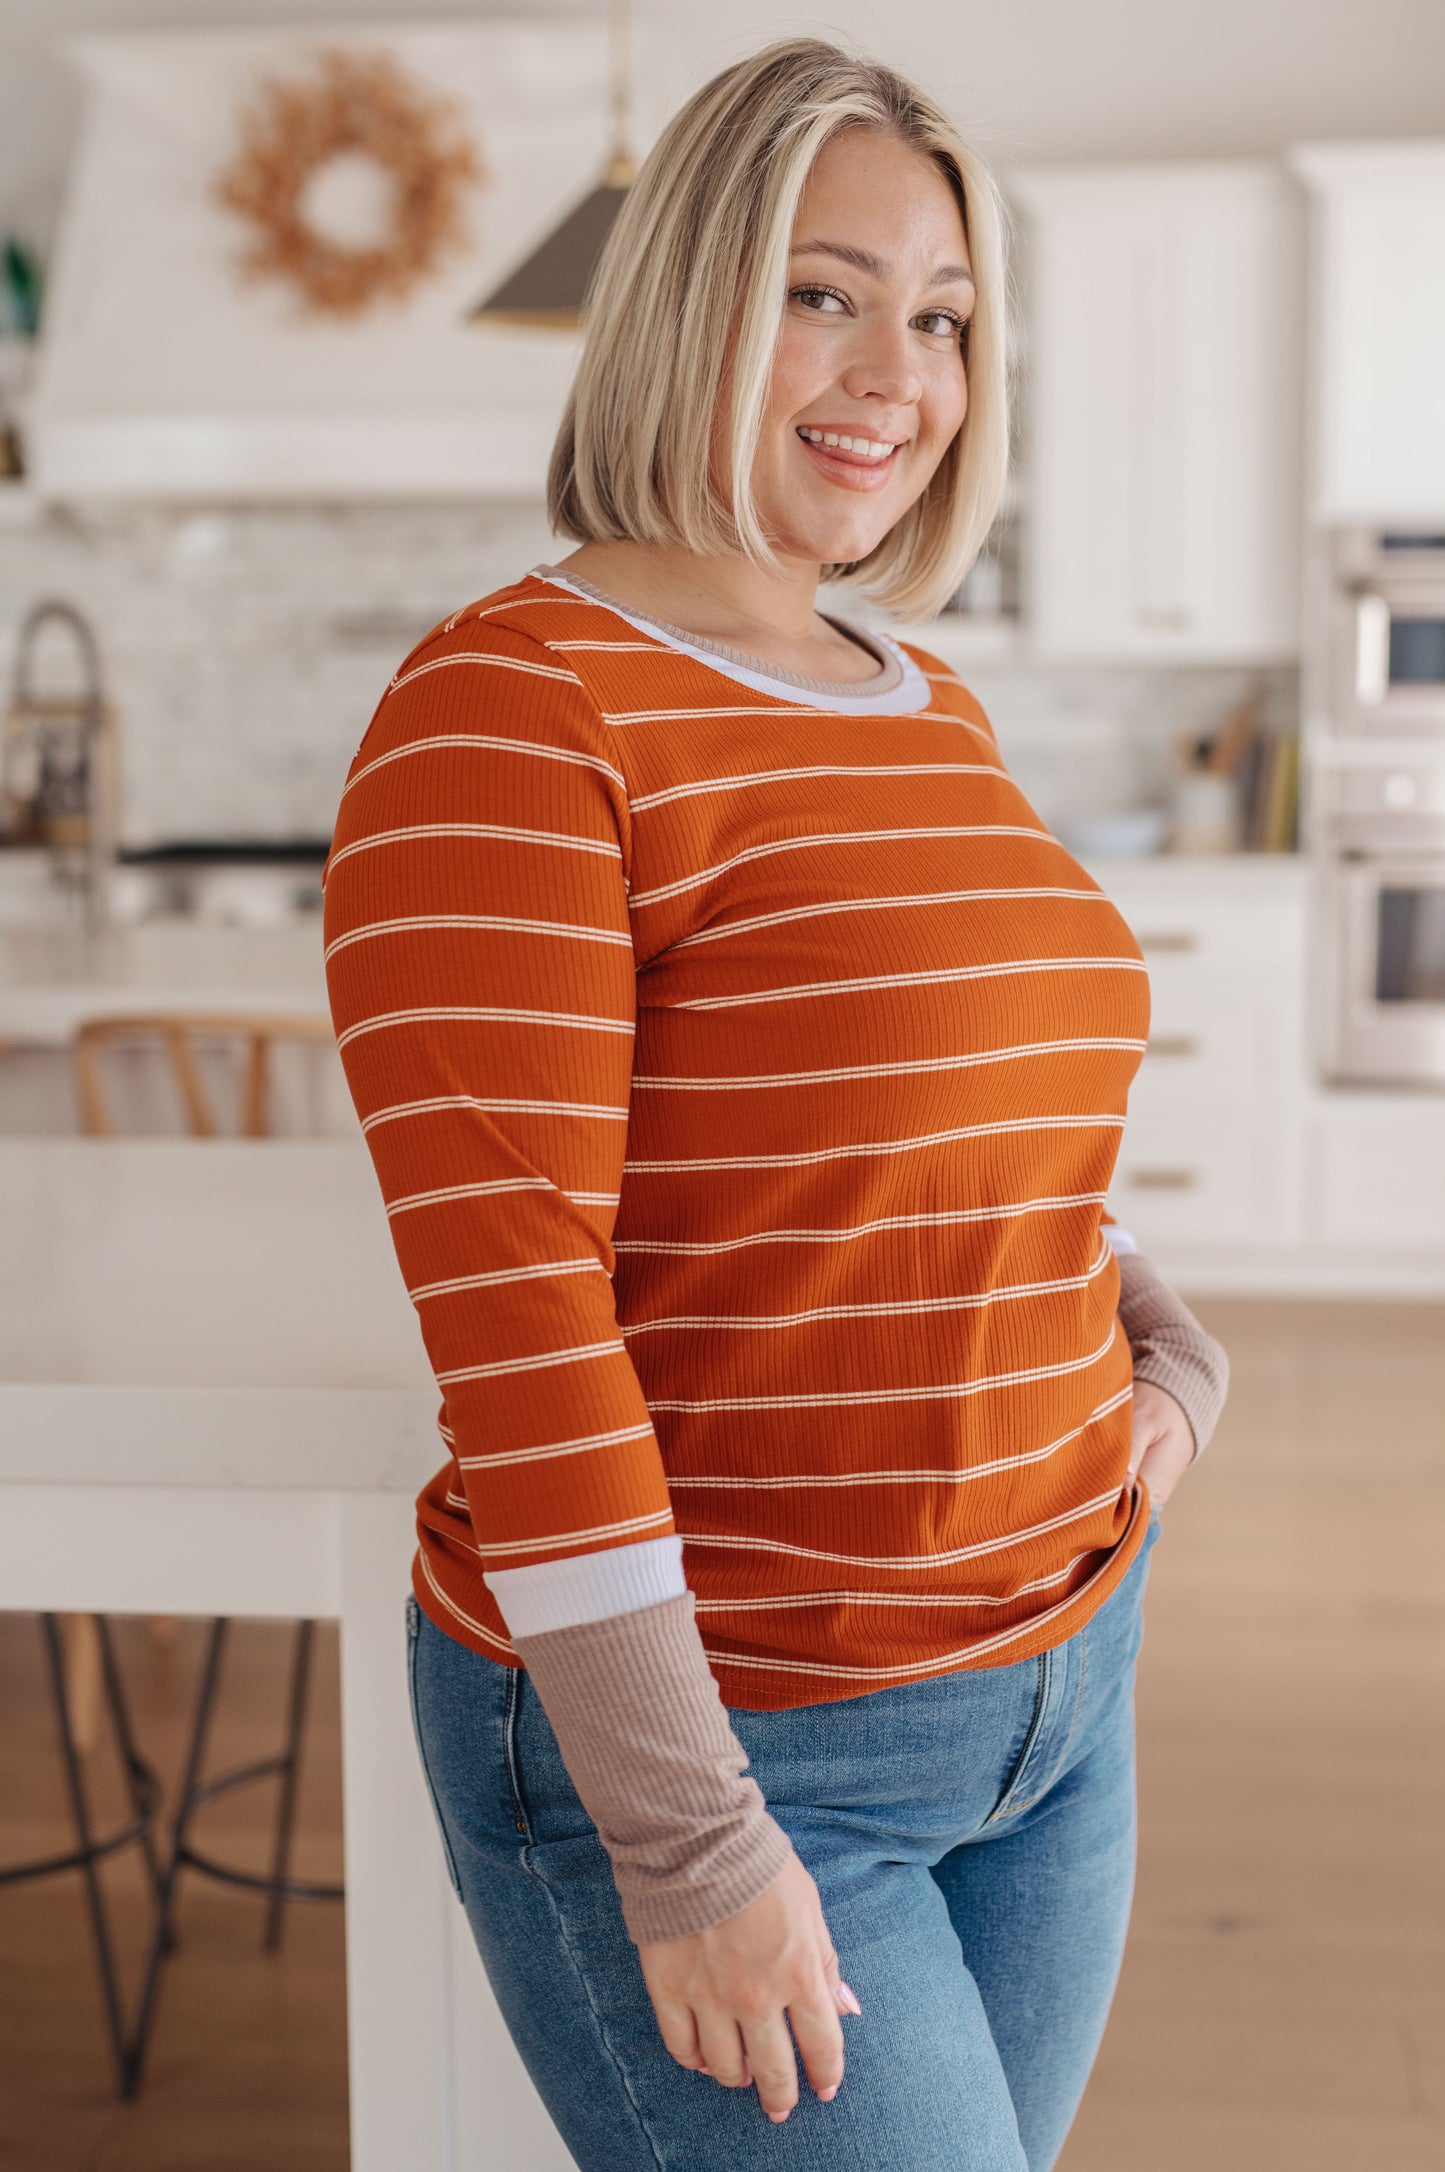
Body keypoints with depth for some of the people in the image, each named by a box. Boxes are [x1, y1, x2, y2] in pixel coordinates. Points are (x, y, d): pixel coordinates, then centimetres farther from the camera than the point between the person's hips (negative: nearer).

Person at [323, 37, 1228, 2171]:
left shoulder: (934, 718, 8)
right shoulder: (507, 714, -17)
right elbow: (509, 1309, -22)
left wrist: (1165, 1347, 2)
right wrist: (693, 1855, -21)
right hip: (685, 1735, -7)